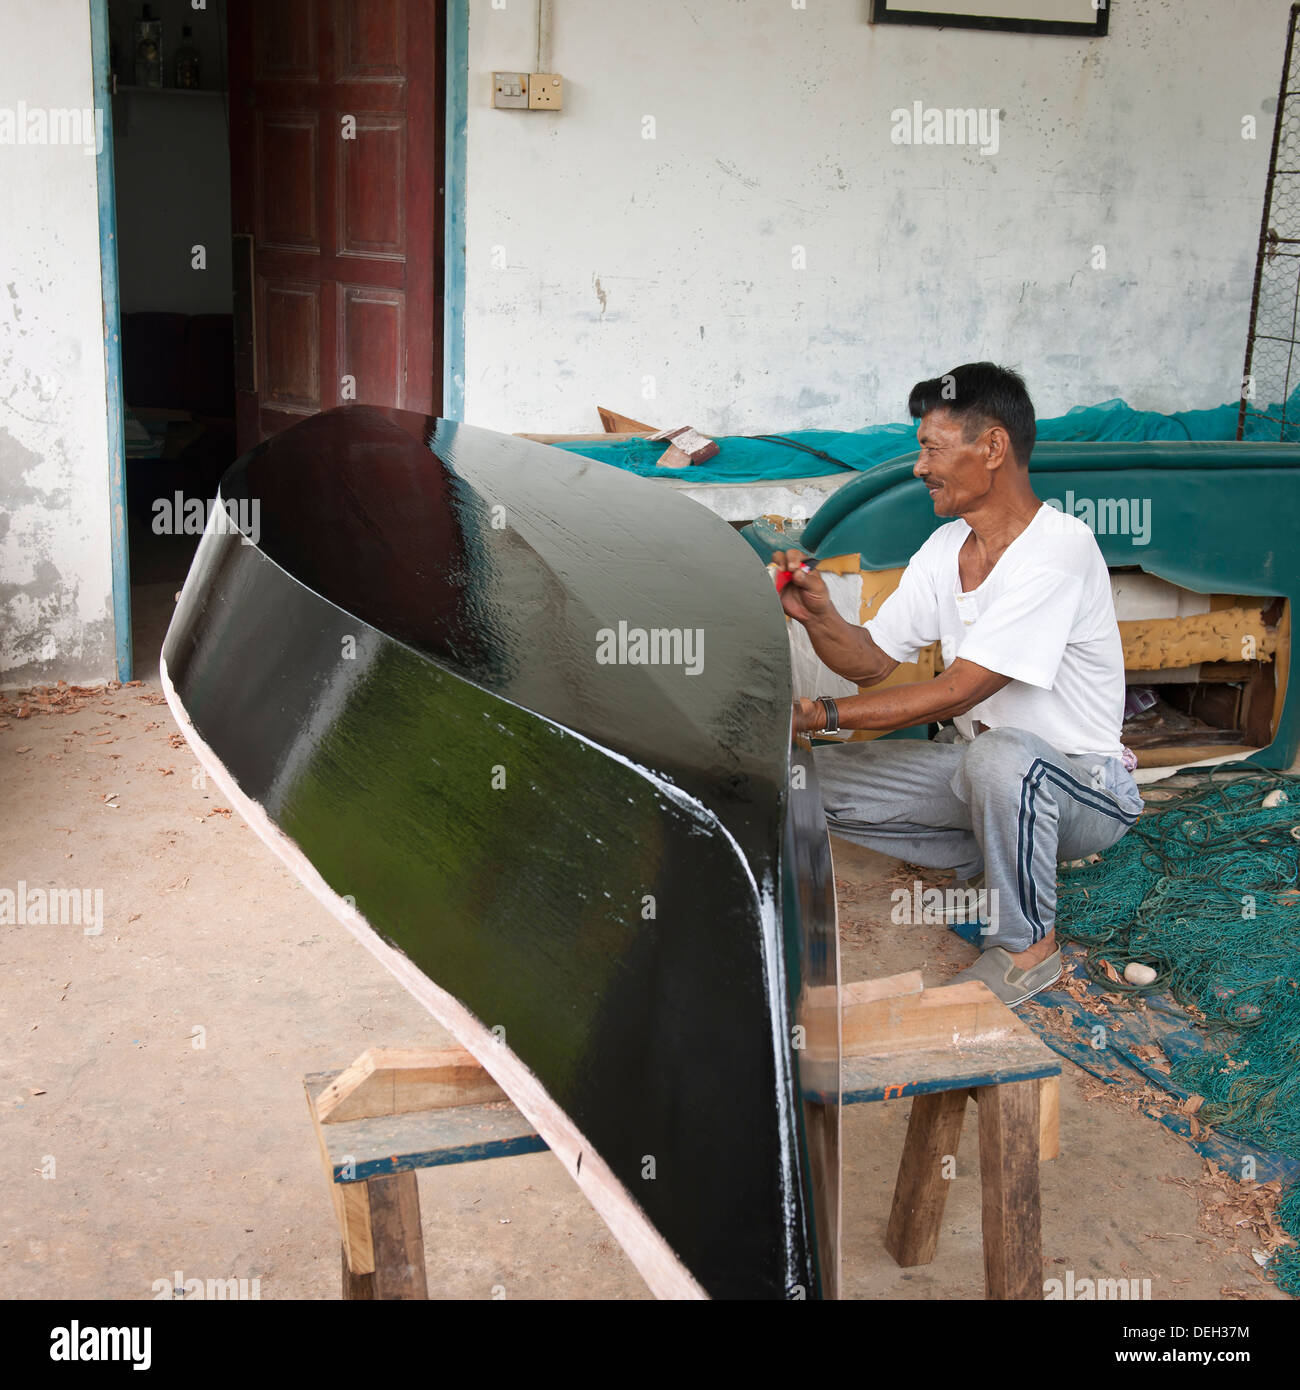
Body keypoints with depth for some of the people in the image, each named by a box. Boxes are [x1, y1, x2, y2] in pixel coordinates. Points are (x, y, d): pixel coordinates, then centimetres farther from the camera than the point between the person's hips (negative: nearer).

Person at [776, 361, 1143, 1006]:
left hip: (1080, 784, -7)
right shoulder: (945, 548, 2)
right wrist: (818, 615, -16)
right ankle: (990, 861, 8)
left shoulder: (1058, 549, -23)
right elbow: (871, 660, 5)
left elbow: (957, 691, -27)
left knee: (997, 755, -42)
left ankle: (1029, 945, -14)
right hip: (976, 767, 7)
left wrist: (821, 712, -26)